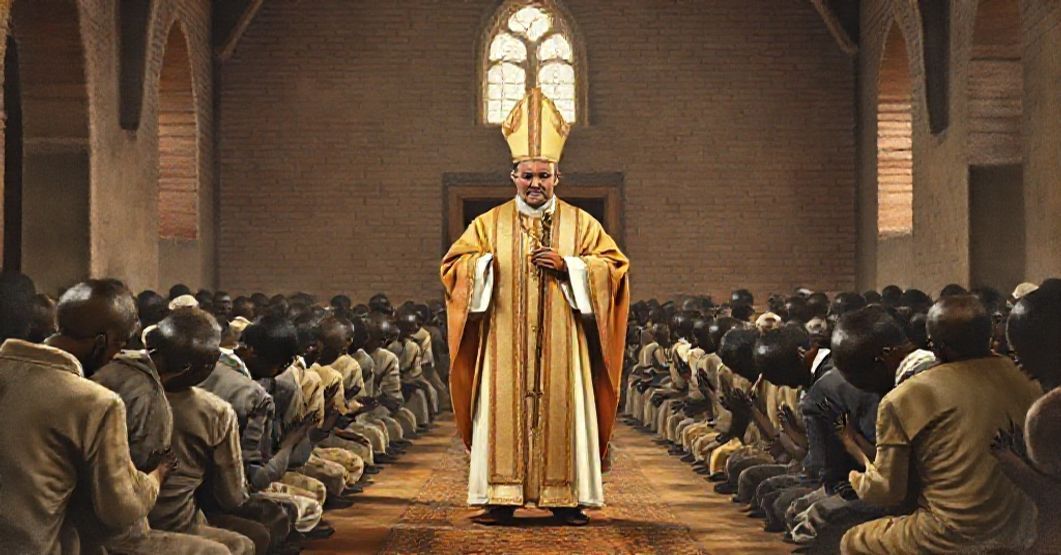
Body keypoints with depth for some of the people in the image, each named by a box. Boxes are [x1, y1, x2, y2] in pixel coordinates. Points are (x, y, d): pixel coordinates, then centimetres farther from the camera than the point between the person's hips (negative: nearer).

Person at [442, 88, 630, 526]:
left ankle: (566, 498, 3)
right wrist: (482, 263, -12)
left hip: (561, 344, 0)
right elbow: (453, 264, 9)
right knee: (504, 410, -4)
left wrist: (569, 265, -10)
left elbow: (612, 264, 4)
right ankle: (501, 498, 0)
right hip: (505, 343, 0)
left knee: (563, 410, -2)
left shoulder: (580, 223, 9)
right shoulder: (490, 223, 11)